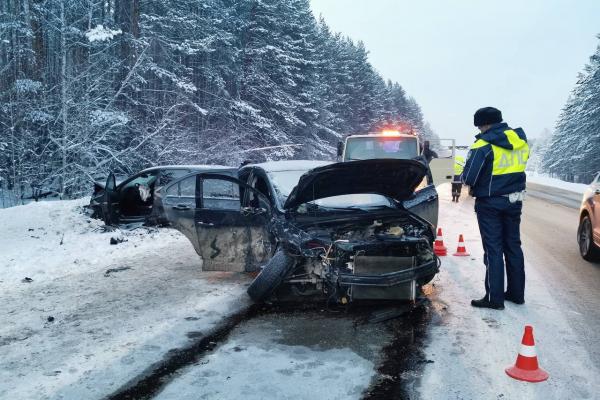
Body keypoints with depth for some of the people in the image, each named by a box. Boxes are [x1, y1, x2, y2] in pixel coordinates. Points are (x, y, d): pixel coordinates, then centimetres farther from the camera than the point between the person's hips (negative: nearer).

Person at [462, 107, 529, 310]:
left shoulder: (484, 144, -17)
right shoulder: (520, 139, 5)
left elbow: (469, 177, -20)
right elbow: (517, 168, 13)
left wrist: (473, 185, 0)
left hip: (490, 203, -6)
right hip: (514, 200, 7)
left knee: (493, 249, 0)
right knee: (513, 246, 15)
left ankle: (495, 297, 5)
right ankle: (516, 293, 25)